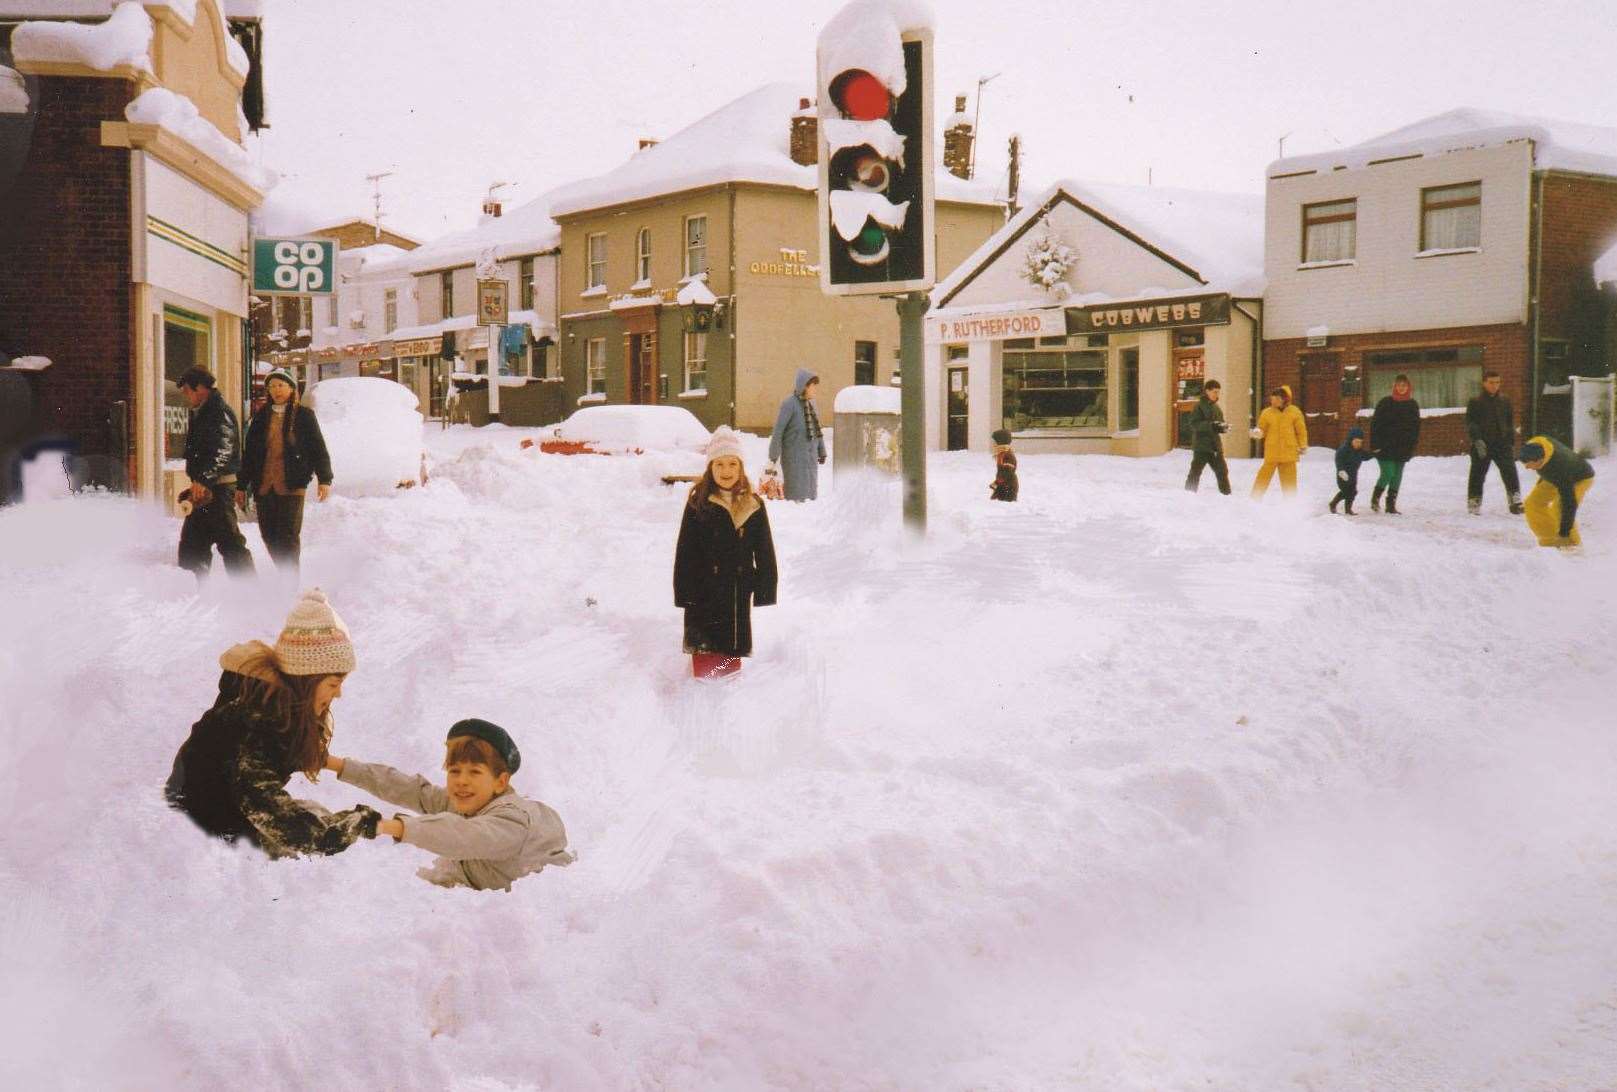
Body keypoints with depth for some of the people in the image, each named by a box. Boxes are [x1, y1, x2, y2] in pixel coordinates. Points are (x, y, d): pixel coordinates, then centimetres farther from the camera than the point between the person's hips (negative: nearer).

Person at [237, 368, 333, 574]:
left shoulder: (303, 415, 3)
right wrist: (241, 485, 13)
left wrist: (324, 479, -11)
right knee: (269, 535, 5)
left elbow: (318, 448, 0)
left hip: (291, 486, -4)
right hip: (264, 485, 4)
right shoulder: (261, 416, 13)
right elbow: (249, 452, 15)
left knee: (289, 535, -8)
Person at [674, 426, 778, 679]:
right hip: (705, 594, -2)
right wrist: (684, 592, -7)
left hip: (739, 594, 2)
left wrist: (765, 589, 3)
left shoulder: (753, 506, 5)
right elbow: (685, 551, -2)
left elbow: (765, 552, 9)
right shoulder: (698, 504, -2)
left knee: (733, 653, 7)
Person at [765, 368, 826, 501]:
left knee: (810, 490, 10)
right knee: (797, 491, -7)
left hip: (811, 455, 7)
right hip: (794, 455, -7)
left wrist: (822, 451, 17)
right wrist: (773, 458, -14)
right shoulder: (789, 403, -13)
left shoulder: (811, 402, 7)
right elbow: (778, 430, -14)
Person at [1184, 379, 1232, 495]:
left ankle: (1227, 494, 16)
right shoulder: (1199, 406, -8)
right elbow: (1194, 424, -17)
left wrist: (1224, 428, -3)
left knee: (1222, 470, 8)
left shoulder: (1216, 407, 12)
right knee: (1195, 472, -2)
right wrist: (1211, 425, -26)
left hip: (1215, 446, 7)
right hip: (1201, 446, -6)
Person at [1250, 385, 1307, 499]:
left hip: (1289, 452, 1)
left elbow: (1301, 430, 5)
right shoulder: (1267, 413, 0)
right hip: (1271, 452, -1)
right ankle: (1255, 499, 6)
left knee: (1289, 479, 9)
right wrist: (1258, 433, -17)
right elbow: (1262, 429, 5)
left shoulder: (1294, 412, 0)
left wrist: (1303, 445, 1)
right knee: (1264, 476, -3)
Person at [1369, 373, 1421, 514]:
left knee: (1397, 476, 5)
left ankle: (1391, 505, 11)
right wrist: (1376, 445, -11)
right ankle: (1375, 498, 12)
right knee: (1388, 473, -11)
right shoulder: (1385, 403, -4)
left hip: (1403, 448, 4)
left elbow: (1416, 428, 12)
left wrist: (1411, 446, 3)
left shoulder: (1413, 405, 8)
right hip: (1385, 447, -4)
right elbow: (1375, 424, -5)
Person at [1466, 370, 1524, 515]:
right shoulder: (1475, 403, 0)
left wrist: (1512, 443, 14)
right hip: (1481, 446, -2)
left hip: (1502, 444, 3)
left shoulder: (1505, 401, 11)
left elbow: (1510, 423, 18)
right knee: (1478, 475, 2)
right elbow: (1470, 424, -6)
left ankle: (1515, 501, -8)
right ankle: (1473, 503, 13)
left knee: (1510, 471, -9)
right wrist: (1477, 440, -19)